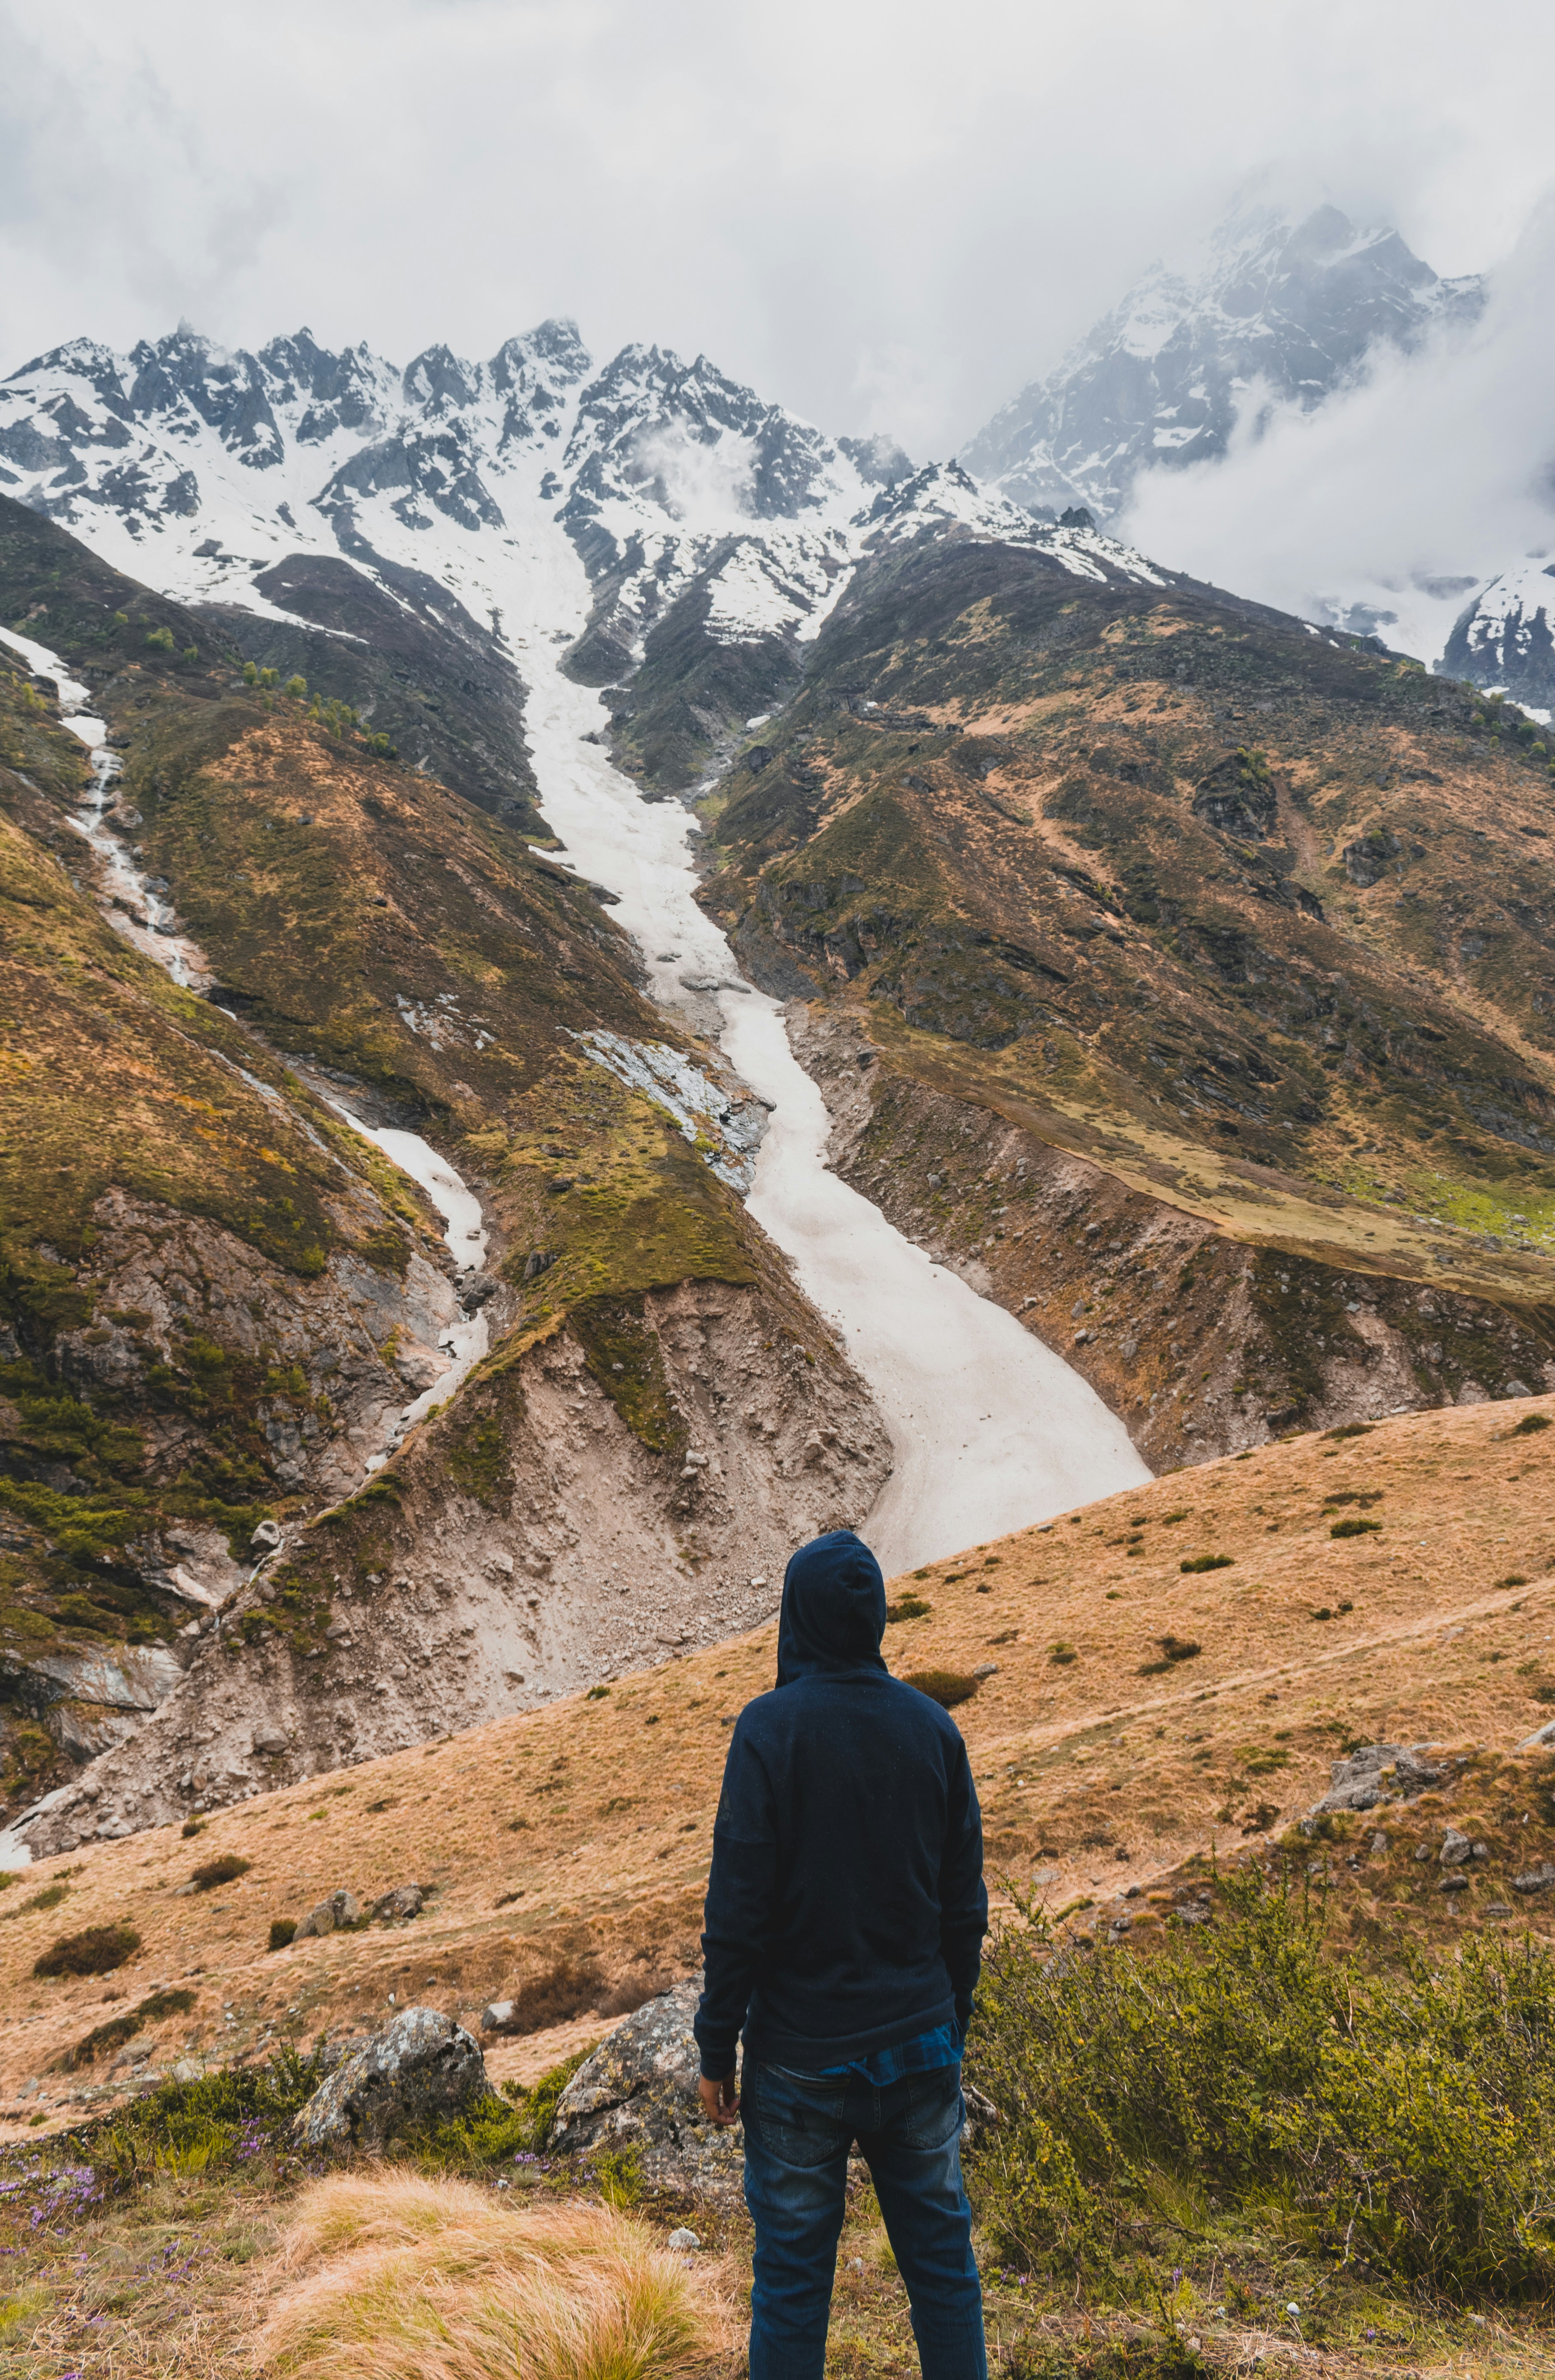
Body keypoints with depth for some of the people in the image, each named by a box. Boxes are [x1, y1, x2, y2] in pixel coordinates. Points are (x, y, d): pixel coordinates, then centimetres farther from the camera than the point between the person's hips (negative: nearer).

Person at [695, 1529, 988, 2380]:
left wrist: (715, 2049, -5)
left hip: (802, 2055, -4)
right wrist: (950, 2024, 16)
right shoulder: (933, 1727, -2)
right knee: (942, 2261, 16)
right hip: (918, 2047, 4)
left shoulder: (769, 1728, -16)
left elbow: (737, 1908, -15)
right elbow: (963, 1903, 4)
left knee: (791, 2276, 10)